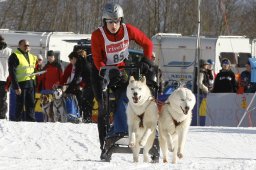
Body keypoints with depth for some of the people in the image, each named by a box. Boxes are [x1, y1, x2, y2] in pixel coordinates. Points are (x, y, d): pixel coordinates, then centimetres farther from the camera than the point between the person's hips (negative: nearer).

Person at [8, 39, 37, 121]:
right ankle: (18, 120, 0)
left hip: (31, 84, 7)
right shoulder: (15, 56, -7)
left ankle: (31, 120, 10)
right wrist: (16, 86, -18)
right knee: (20, 104, -5)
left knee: (31, 104, 7)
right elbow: (12, 72, -12)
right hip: (21, 84, -7)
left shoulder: (31, 56, 17)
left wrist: (34, 83, 14)